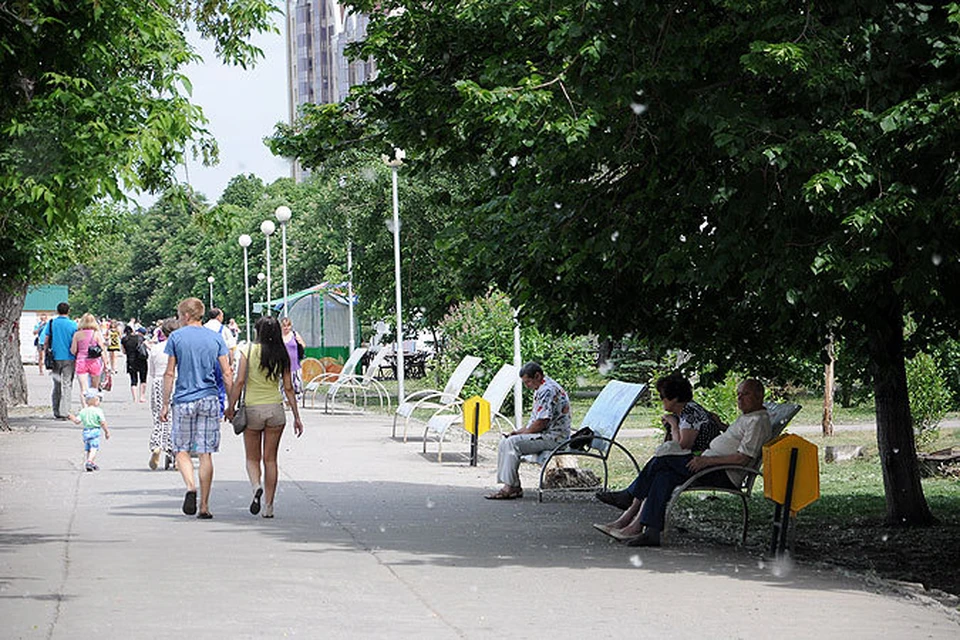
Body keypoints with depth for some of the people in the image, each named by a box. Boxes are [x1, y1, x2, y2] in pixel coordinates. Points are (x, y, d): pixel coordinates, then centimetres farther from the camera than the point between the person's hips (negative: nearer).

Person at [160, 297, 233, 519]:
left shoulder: (176, 337, -1)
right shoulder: (215, 338, 5)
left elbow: (169, 373, -2)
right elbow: (227, 374, 3)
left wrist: (165, 404, 4)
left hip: (183, 400, -2)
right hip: (210, 400, 2)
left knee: (181, 450, 9)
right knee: (206, 453, 5)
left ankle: (190, 487, -17)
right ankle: (204, 506, 4)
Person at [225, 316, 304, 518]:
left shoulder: (248, 350, -6)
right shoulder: (281, 355, 1)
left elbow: (239, 381, -10)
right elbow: (288, 388, 3)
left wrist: (231, 406, -1)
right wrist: (296, 416, 7)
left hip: (252, 409, -2)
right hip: (275, 409, 2)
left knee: (252, 458, 11)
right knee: (270, 459, 9)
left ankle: (256, 487, -19)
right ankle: (269, 506, 6)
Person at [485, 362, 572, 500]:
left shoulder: (547, 391, -17)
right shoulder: (540, 390, 18)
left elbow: (541, 423, -21)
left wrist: (521, 433, -8)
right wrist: (519, 431, 8)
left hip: (554, 437, -11)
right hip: (546, 436, 11)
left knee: (512, 442, -23)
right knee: (505, 443, 2)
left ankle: (510, 488, -22)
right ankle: (513, 487, -5)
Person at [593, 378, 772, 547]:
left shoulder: (758, 421, -9)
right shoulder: (745, 417, 24)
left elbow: (743, 458, -18)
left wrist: (707, 460, -18)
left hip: (724, 475, -10)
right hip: (710, 464, 10)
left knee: (661, 461, -17)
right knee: (665, 475, -13)